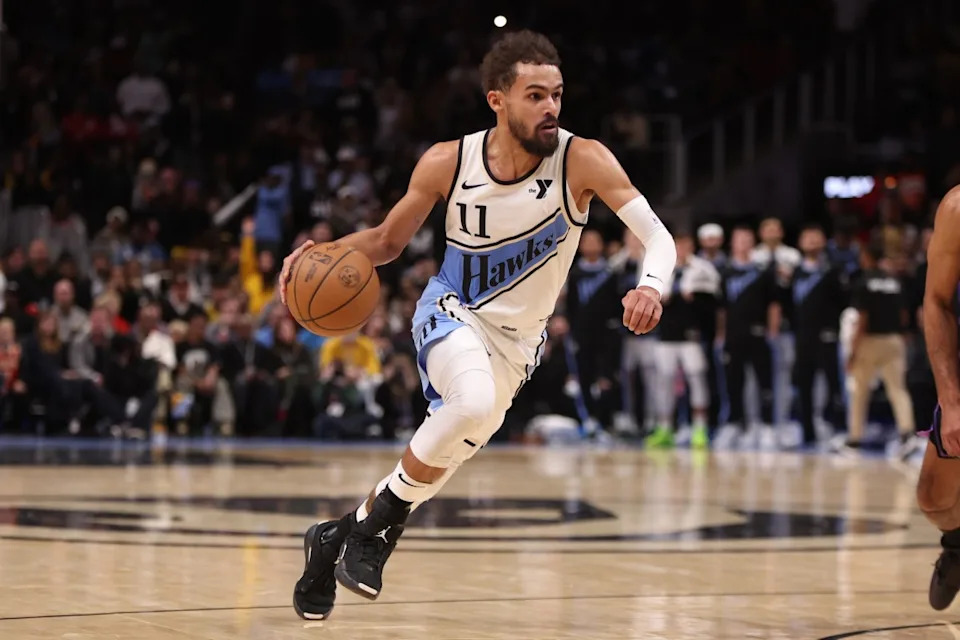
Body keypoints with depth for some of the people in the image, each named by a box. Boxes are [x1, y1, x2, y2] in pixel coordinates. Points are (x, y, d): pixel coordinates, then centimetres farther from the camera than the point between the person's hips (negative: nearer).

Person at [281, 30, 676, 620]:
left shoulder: (582, 161, -19)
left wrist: (651, 285, -46)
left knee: (452, 448, 0)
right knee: (475, 401, -33)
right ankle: (382, 521, -13)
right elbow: (388, 241, 2)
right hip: (452, 311, -2)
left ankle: (340, 537, 26)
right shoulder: (448, 162, -14)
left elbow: (659, 237, -23)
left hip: (517, 339, 2)